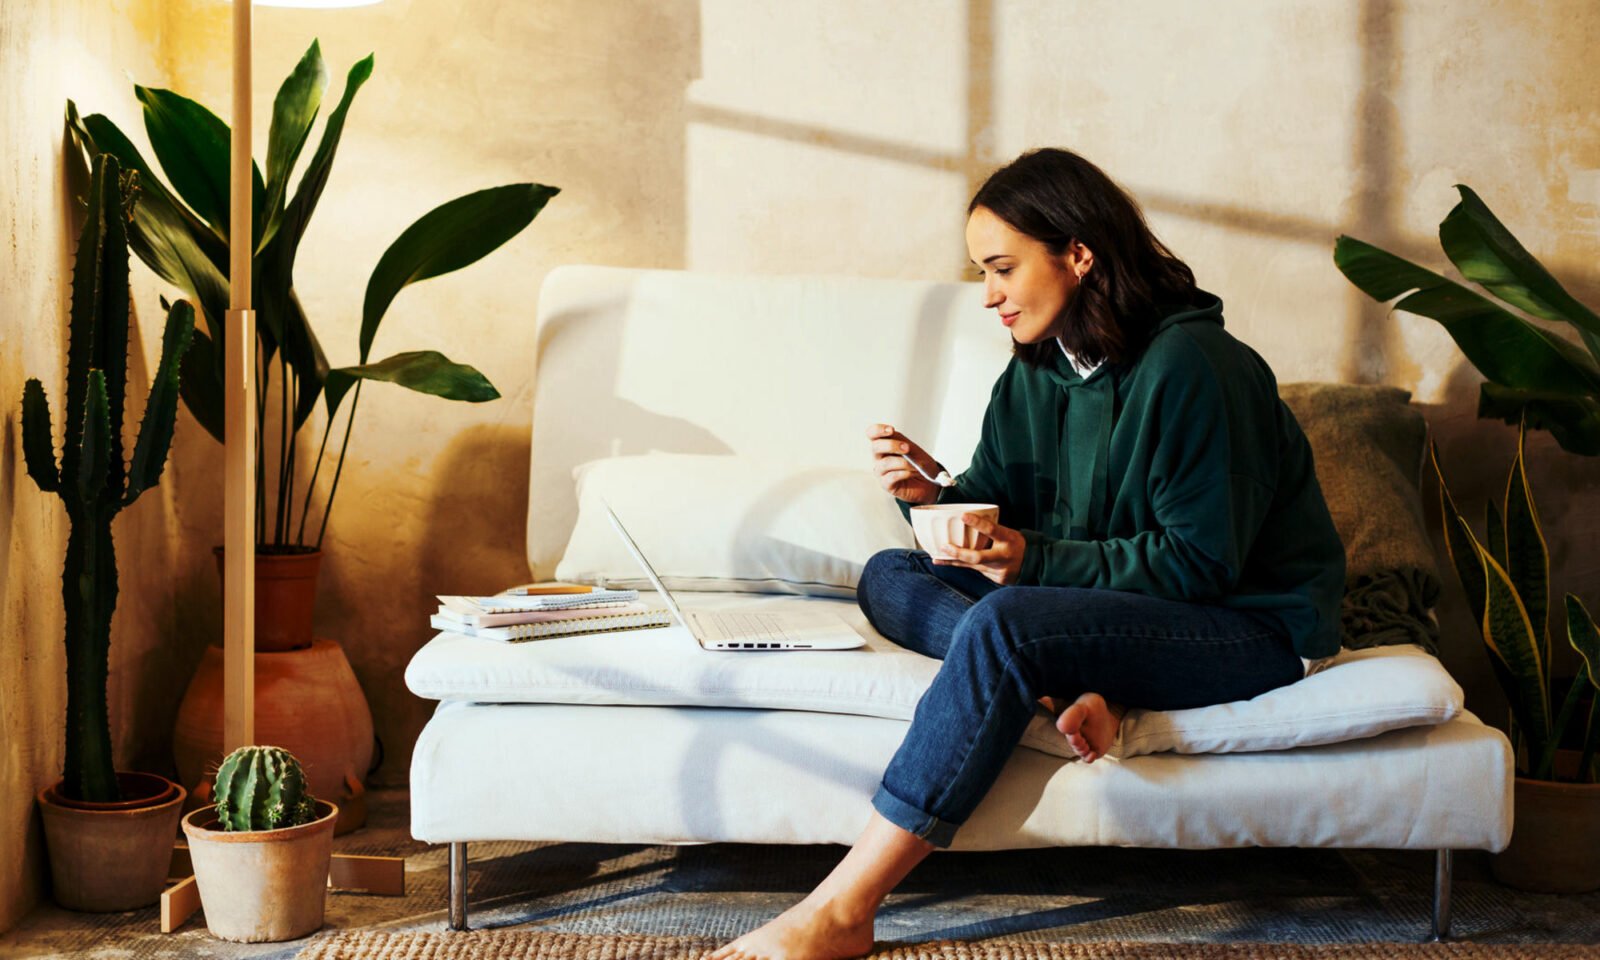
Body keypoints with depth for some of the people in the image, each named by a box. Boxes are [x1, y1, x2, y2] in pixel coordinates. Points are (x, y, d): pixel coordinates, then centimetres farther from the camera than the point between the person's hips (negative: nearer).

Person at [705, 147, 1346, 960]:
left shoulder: (1190, 366, -19)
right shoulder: (1035, 374, 5)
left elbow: (1199, 563, -19)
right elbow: (995, 517, 7)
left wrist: (1032, 558, -24)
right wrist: (933, 495, -15)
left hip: (1251, 625, -8)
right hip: (1109, 605, 9)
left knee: (1004, 624, -33)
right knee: (887, 578, -1)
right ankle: (1067, 689, -25)